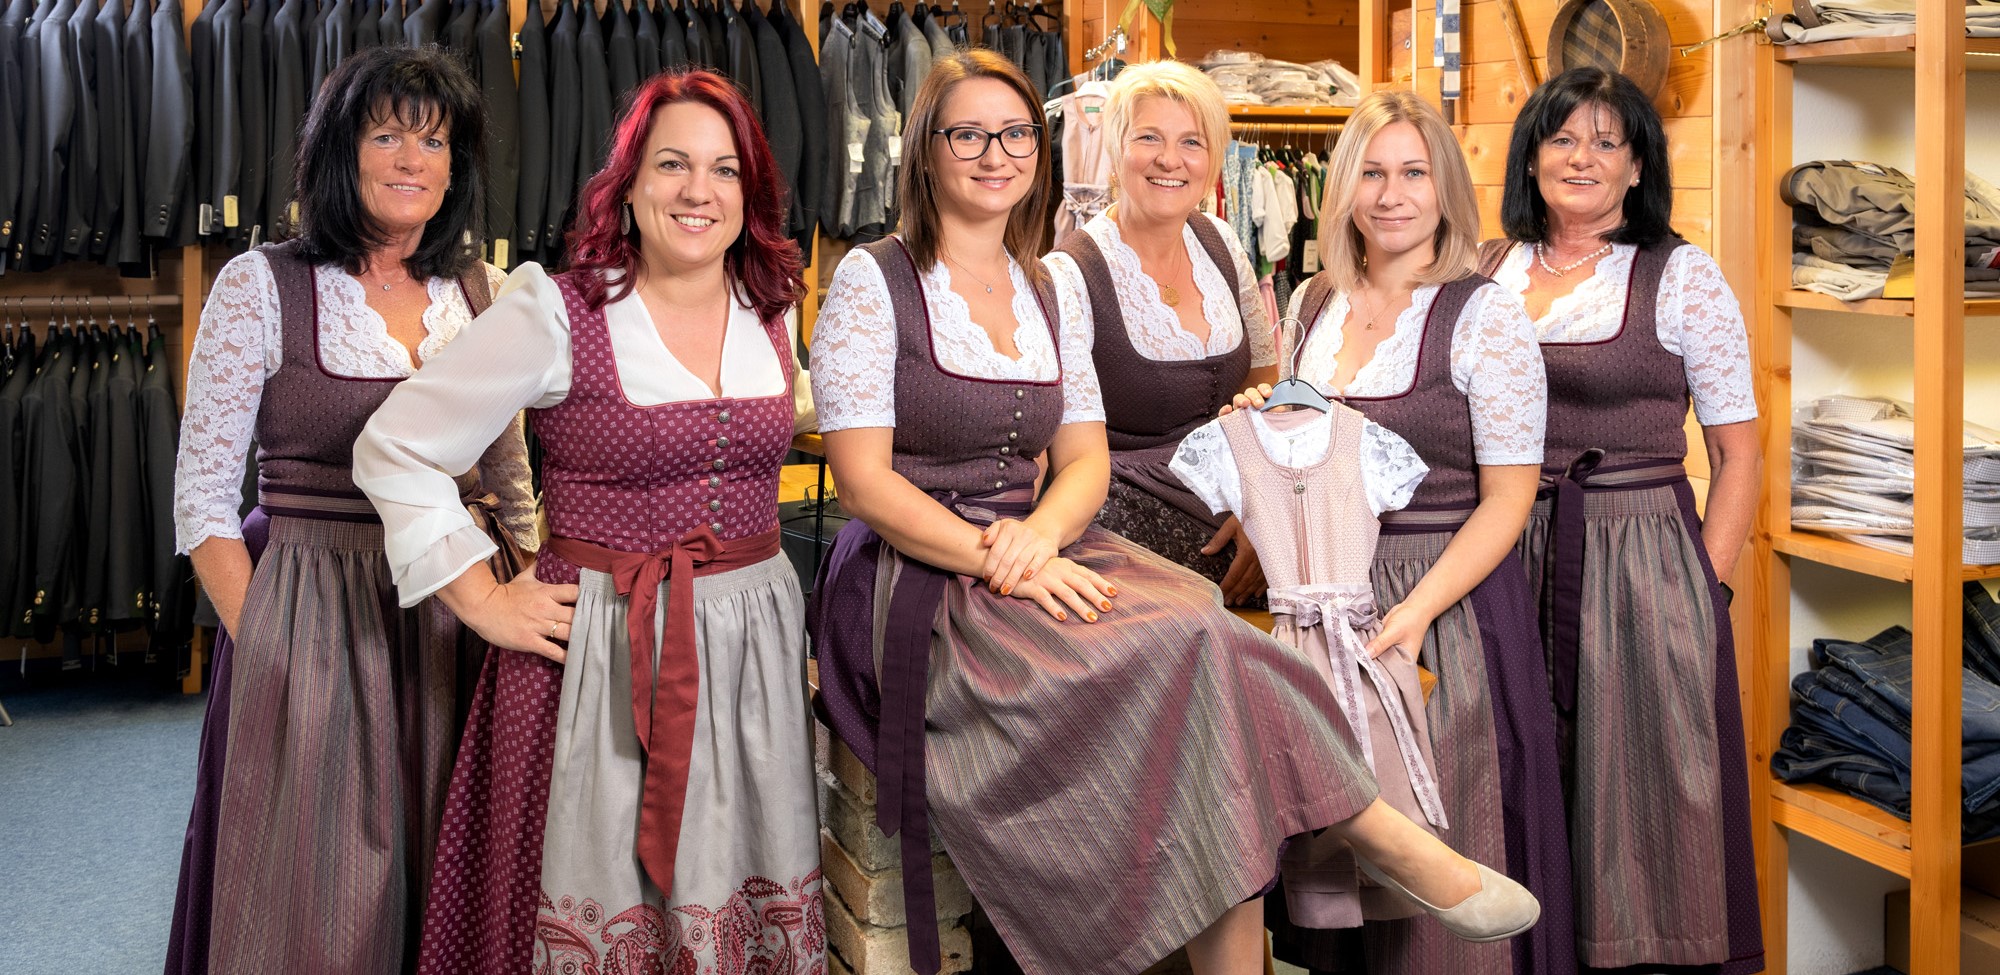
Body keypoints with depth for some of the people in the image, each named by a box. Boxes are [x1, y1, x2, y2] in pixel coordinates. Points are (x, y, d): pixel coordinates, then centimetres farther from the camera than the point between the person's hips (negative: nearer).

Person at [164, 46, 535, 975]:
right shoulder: (261, 287, -5)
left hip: (450, 616, 4)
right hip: (308, 623, -3)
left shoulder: (477, 290, 6)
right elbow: (202, 498, -5)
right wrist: (263, 646, -12)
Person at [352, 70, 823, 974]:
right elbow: (393, 452, -7)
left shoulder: (771, 314, 6)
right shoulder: (556, 311, -9)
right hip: (604, 648, -4)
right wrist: (486, 604, -8)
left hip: (756, 640, 5)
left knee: (751, 898, 12)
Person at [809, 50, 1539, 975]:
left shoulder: (1053, 296, 15)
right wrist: (1000, 562, -22)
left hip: (1038, 554, 5)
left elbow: (1086, 460, 9)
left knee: (1205, 636, -25)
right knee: (1187, 655, -27)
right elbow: (865, 483, -10)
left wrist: (1041, 534, -15)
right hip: (916, 579, -5)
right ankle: (1389, 840, -11)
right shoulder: (870, 282, -2)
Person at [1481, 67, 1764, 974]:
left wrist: (1704, 586, -9)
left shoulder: (1681, 277, -2)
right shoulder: (1490, 271, 7)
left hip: (1642, 565, -3)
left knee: (1642, 800, 3)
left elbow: (1738, 452, -1)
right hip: (1512, 560, 3)